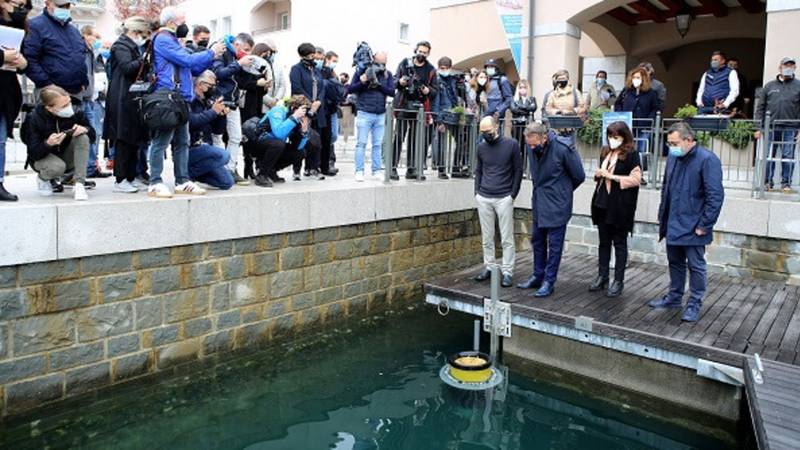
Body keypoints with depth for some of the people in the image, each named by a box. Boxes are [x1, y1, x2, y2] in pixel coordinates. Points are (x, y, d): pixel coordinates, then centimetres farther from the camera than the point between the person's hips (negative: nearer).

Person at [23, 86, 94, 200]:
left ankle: (79, 184, -25)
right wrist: (48, 144, -42)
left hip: (67, 156, 3)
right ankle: (42, 178, 5)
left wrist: (84, 129, -30)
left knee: (83, 138, -25)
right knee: (58, 167, -36)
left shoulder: (74, 112, -16)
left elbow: (92, 136, -6)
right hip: (43, 157, -3)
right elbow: (33, 154, -21)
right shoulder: (34, 119, -22)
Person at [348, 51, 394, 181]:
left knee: (377, 144, 5)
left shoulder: (387, 74, 9)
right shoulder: (361, 71, 1)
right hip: (364, 113, -3)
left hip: (381, 115, 3)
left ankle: (377, 171, 11)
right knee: (361, 143, -4)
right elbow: (350, 89, -2)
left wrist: (378, 84, -14)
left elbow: (392, 92, -2)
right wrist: (362, 82, -18)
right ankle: (359, 171, -1)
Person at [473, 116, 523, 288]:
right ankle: (488, 267, 20)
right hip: (483, 198, 4)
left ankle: (507, 272, 6)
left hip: (504, 198, -4)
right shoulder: (481, 147, 7)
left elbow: (518, 170, 0)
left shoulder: (511, 144, -4)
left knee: (507, 238, 0)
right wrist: (477, 191, 7)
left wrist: (513, 194, -5)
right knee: (486, 237, 9)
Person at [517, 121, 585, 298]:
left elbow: (579, 176, -7)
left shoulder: (563, 149, -20)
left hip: (557, 205, -6)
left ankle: (549, 282, 11)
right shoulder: (533, 148, -3)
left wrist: (563, 191, 7)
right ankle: (538, 276, 27)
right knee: (537, 240, 14)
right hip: (538, 203, 6)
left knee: (554, 244, 2)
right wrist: (539, 189, 10)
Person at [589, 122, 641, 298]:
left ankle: (618, 281, 11)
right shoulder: (605, 152, 12)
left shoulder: (631, 154, -7)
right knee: (604, 241, 11)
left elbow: (636, 179, -14)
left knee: (619, 243, 3)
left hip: (620, 206, -6)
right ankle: (602, 276, 20)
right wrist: (598, 174, 2)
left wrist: (612, 176, -16)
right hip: (603, 203, 6)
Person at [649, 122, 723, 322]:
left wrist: (705, 225, -16)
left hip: (693, 227, -7)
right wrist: (662, 217, 13)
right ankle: (674, 296, 32)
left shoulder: (707, 160, -15)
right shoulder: (673, 157, 7)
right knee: (675, 261, 17)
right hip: (673, 224, 7)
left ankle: (694, 304, 16)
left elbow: (715, 195, -17)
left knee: (696, 265, 5)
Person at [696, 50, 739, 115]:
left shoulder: (731, 73, 5)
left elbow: (734, 91, -4)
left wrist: (725, 104, -15)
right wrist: (699, 102, 3)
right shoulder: (707, 73, 20)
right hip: (704, 108, 4)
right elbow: (701, 89, 21)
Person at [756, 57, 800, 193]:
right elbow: (760, 107, 10)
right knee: (768, 156, 3)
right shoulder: (769, 86, 12)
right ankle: (768, 182, 11)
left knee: (788, 156, 0)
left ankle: (786, 183, 8)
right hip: (770, 127, 1)